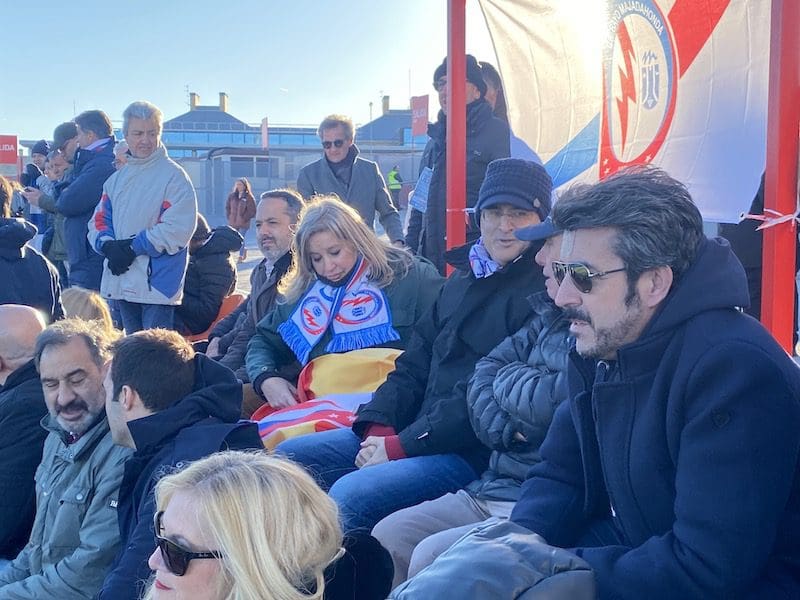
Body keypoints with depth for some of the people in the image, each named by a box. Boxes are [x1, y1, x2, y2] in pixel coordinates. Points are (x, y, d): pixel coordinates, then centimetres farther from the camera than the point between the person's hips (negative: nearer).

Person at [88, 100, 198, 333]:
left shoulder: (174, 176, -7)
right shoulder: (117, 179, 16)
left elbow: (178, 228, -16)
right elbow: (100, 220, 12)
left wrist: (133, 247, -14)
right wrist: (108, 246, -10)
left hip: (157, 284, -7)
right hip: (122, 284, 7)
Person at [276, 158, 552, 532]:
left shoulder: (542, 292, -12)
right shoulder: (463, 280, 17)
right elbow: (413, 367, 16)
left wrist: (399, 445, -17)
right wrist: (378, 427, -2)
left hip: (472, 454, -9)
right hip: (409, 431, 9)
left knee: (350, 495, -29)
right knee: (289, 456, 6)